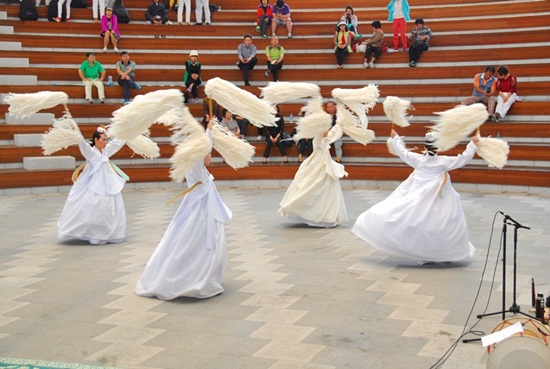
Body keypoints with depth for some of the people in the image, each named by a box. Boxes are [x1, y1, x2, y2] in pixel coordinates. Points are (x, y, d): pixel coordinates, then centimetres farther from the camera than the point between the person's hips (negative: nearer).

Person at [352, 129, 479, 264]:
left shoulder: (417, 159, -4)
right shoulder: (443, 162, -10)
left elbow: (402, 151, 10)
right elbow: (464, 158, -4)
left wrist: (395, 138, 25)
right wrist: (473, 144, 7)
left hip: (415, 199, 1)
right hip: (434, 202, -1)